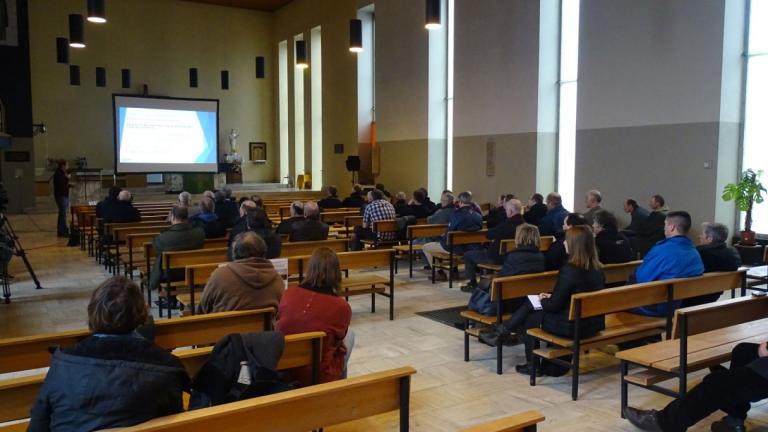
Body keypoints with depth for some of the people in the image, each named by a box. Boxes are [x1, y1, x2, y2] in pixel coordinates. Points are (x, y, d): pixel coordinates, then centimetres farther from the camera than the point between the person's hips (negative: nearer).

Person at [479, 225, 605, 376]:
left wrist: (543, 300, 5)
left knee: (527, 319, 15)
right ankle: (501, 331, 21)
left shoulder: (569, 270, -23)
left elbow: (554, 305, -16)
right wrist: (550, 297, 12)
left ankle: (533, 365, 31)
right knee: (530, 304, 15)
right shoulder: (597, 269, 2)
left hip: (573, 326, -8)